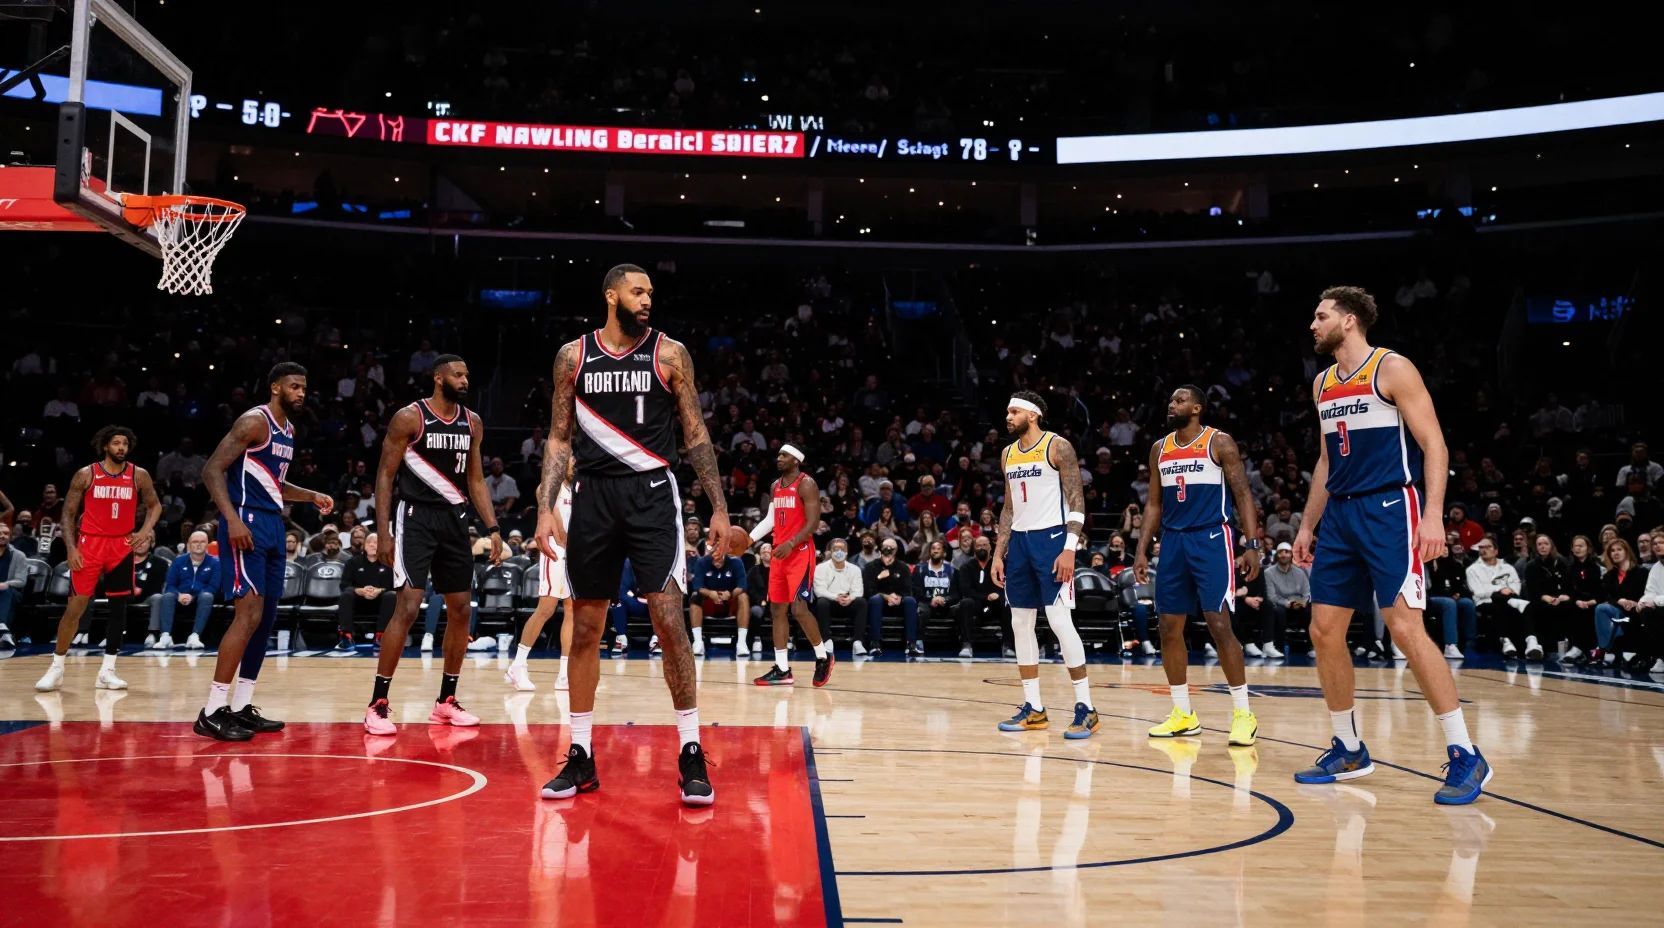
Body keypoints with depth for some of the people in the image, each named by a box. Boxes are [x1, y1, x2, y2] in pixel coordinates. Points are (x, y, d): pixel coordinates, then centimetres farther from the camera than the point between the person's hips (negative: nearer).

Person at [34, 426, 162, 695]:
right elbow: (69, 513, 1)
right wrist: (70, 547, -9)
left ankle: (107, 671, 10)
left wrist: (145, 530, -6)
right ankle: (56, 668, 8)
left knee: (119, 607, 2)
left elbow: (155, 505, 13)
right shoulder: (86, 474, -3)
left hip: (122, 546, 2)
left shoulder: (139, 475, 2)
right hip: (90, 544, -2)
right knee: (75, 606, -5)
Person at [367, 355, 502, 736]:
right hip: (416, 517, -6)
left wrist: (493, 527, 5)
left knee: (461, 609, 6)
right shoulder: (409, 417, -8)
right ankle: (378, 704, -5)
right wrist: (383, 532, -13)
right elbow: (385, 475, -7)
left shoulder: (472, 422, 8)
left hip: (454, 519, 6)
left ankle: (446, 701, 18)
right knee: (407, 607, -14)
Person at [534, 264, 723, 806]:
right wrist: (545, 507, -1)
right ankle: (581, 758, 18)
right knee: (584, 628, 6)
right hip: (593, 496, 2)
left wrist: (719, 506, -1)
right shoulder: (573, 356, 7)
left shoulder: (670, 354, 2)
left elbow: (696, 435, 4)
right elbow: (560, 438, 9)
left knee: (669, 620, -10)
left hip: (653, 493, -2)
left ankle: (691, 756, -1)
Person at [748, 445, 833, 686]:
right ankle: (782, 670, 9)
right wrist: (749, 538, 7)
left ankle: (824, 656, 7)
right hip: (779, 553, 8)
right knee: (777, 610, 5)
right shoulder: (776, 486, 15)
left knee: (799, 608, -13)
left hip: (800, 553, -8)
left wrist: (791, 543, -26)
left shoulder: (806, 484, -10)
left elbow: (813, 522, -16)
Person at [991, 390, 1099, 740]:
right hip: (1020, 540, 8)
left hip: (1051, 538, -7)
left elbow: (1076, 499, -11)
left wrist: (1070, 548, -20)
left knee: (1059, 620, -12)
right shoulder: (1008, 454, 14)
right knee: (1021, 624, 6)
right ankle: (1034, 709, 13)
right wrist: (998, 553, 12)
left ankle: (1085, 707, -4)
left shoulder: (1057, 446, -7)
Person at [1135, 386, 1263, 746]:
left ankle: (1243, 713, -1)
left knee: (1218, 625, -13)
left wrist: (1252, 544, -16)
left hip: (1211, 539, -6)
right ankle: (1183, 714, 15)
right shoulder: (1159, 449, 13)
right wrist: (1142, 549, 10)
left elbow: (1243, 494, -7)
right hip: (1173, 540, 6)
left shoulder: (1219, 442, -4)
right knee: (1168, 628, 4)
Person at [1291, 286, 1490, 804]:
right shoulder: (1323, 383, 16)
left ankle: (1465, 757, -5)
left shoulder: (1392, 368, -6)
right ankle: (1349, 751, 17)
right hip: (1342, 515, 8)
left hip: (1390, 509, -8)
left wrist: (1433, 515, -21)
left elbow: (1433, 444, -10)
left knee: (1405, 628, -15)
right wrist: (1307, 525, 19)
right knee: (1324, 631, 5)